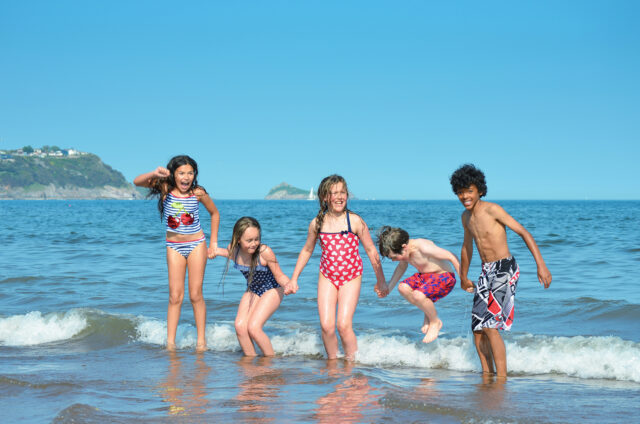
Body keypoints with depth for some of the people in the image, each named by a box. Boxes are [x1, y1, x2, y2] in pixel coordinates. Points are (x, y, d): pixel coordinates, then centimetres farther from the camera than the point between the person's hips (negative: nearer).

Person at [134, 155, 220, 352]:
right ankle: (170, 342, 0)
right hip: (174, 246, 1)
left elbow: (215, 213, 9)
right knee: (175, 296, -2)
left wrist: (213, 242, 7)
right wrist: (154, 173, -41)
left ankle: (201, 340, 6)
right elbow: (138, 182, -21)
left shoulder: (198, 193, -7)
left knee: (195, 295, -1)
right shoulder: (165, 189, -8)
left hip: (196, 245, -1)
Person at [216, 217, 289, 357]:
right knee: (240, 326, -15)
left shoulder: (265, 252, -28)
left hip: (271, 291, -5)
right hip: (252, 291, 5)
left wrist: (289, 284, -37)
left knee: (253, 328, -21)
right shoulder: (234, 249, -14)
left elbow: (279, 275, -18)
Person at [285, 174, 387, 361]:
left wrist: (380, 281, 5)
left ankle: (351, 363, 6)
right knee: (326, 326, -7)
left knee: (344, 325, -13)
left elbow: (370, 250, 1)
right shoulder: (317, 223, -1)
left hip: (351, 278, -2)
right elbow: (307, 251, 14)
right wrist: (294, 279, 16)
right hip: (327, 277, 2)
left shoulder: (355, 221, -9)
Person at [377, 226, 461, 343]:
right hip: (425, 276, 8)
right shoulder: (404, 251, -4)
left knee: (418, 295, -30)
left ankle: (435, 322, -3)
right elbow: (402, 266, 20)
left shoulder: (423, 247, -30)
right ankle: (428, 314, 7)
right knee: (403, 288, -13)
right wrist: (388, 288, 17)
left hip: (444, 277, -8)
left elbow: (451, 257, -25)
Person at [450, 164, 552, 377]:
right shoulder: (466, 217, 11)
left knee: (490, 325, -17)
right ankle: (487, 374, 15)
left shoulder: (492, 210, -13)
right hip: (486, 272, 8)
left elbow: (524, 233, -14)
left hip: (505, 269, -8)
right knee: (478, 328, 5)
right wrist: (463, 277, 37)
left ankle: (502, 378, -12)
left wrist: (541, 265, -23)